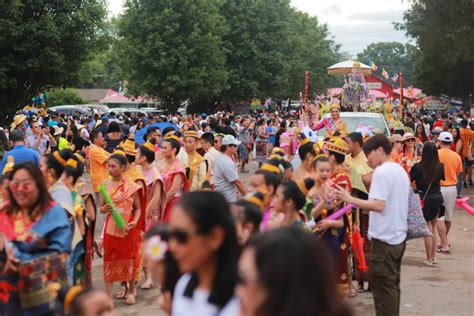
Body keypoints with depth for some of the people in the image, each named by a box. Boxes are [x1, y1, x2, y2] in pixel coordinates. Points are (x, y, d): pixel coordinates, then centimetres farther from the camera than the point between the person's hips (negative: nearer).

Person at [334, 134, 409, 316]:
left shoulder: (381, 172, -16)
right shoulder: (401, 170, 13)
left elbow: (379, 205, -24)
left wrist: (349, 199, -21)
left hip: (384, 238, -9)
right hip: (399, 236, 9)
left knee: (382, 285, -2)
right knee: (392, 283, 16)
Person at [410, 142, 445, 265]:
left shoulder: (418, 167, -16)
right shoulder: (440, 166, -5)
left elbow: (409, 179, -3)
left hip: (424, 199, -3)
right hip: (437, 198, 3)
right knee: (433, 228, 17)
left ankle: (429, 259, 9)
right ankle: (434, 257, 23)